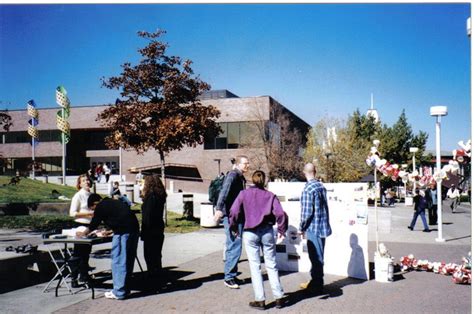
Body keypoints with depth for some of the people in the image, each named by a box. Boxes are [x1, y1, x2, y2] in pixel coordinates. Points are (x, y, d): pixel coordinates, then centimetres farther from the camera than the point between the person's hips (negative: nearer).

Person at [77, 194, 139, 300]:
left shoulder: (100, 207, 0)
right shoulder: (113, 202, 24)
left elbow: (94, 223, 9)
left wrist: (84, 233, 26)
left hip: (122, 232, -9)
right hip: (134, 229, 9)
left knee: (118, 260, -1)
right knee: (128, 260, 15)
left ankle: (119, 292, 2)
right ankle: (126, 288, 24)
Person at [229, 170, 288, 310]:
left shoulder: (244, 194, 1)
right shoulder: (270, 195, 3)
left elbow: (234, 212, -7)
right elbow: (280, 214, -7)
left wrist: (234, 227, 9)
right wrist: (282, 230, 6)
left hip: (250, 233, -1)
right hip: (267, 232, 1)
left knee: (255, 266, 7)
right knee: (272, 265, 11)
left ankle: (260, 300, 8)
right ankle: (278, 298, 15)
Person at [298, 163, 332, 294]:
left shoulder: (308, 189, -17)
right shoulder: (321, 186, 7)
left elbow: (307, 212, -19)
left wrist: (301, 228, -6)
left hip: (313, 228, -8)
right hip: (323, 226, 8)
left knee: (316, 258, 1)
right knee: (318, 257, 17)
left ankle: (317, 286, 11)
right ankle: (315, 281, 29)